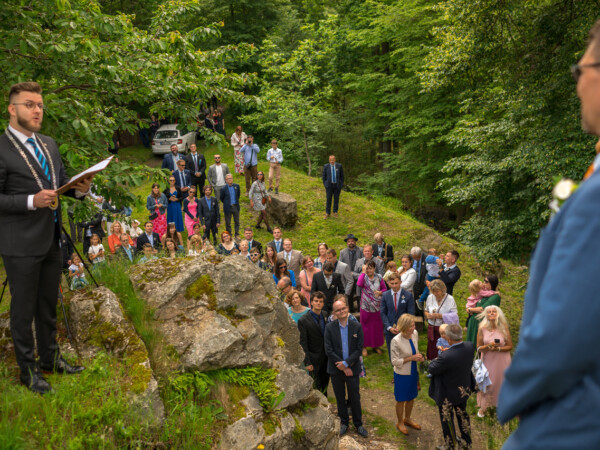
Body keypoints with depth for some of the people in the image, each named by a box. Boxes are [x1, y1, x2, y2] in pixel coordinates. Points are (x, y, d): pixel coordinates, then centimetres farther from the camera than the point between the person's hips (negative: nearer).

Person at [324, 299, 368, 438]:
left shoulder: (357, 327, -5)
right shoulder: (330, 327, -7)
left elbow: (359, 349, -7)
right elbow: (328, 350, -10)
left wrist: (346, 363, -17)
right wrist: (344, 368, -13)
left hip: (352, 368, 0)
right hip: (336, 369, 0)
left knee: (355, 397, 9)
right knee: (340, 398, 13)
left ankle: (358, 424, 25)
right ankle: (344, 423, 30)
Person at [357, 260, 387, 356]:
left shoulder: (379, 277, 0)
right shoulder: (363, 277, -8)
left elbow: (385, 288, 9)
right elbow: (359, 284, -30)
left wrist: (380, 292, -13)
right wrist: (363, 272, -23)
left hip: (377, 306, 2)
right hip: (366, 306, -2)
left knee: (377, 326, 11)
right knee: (365, 326, 8)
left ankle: (376, 345, 26)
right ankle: (364, 346, 20)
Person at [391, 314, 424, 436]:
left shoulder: (415, 334, -11)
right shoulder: (396, 341, -28)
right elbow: (394, 361, -21)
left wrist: (419, 357, -6)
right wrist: (411, 358, -26)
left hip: (413, 372, 6)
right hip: (402, 374, -6)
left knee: (411, 397, 24)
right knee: (401, 400, 16)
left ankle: (407, 419, 49)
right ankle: (400, 422, 39)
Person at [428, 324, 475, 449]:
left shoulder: (446, 357, -40)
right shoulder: (469, 347, -20)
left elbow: (432, 369, -23)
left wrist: (437, 359, -6)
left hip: (448, 395, -6)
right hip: (464, 390, 7)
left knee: (447, 420, 18)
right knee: (462, 414, 30)